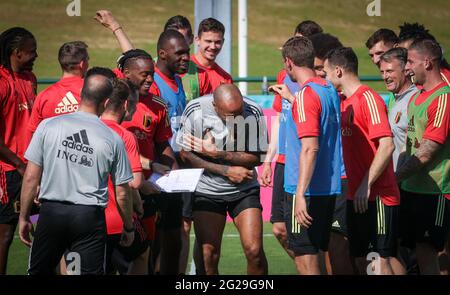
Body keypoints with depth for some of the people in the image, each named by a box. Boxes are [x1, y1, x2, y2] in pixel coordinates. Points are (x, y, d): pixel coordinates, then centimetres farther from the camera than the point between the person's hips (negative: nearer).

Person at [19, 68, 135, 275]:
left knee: (38, 271, 13)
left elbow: (31, 177, -1)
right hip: (89, 217, -1)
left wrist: (24, 217, 9)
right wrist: (128, 228, 17)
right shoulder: (113, 139, -3)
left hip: (51, 212, 1)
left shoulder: (48, 126, -2)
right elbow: (122, 194, 1)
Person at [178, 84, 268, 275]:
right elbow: (186, 155, -9)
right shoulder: (195, 110, -15)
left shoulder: (254, 112, -14)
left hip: (244, 189, 0)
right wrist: (227, 170, -13)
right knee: (208, 256, -7)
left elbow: (256, 158, -9)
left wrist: (218, 154, -21)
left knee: (254, 251, -10)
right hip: (206, 190, 0)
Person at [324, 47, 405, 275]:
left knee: (383, 258, -9)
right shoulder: (344, 103, 13)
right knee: (359, 257, 9)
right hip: (355, 195, 9)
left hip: (377, 196, -9)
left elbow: (387, 145, -19)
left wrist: (366, 185, -21)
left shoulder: (368, 98, -12)